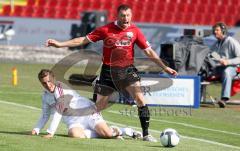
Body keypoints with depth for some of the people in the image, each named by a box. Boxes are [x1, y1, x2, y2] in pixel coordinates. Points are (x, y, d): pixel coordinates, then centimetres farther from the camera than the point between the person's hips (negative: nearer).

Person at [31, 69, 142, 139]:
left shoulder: (62, 88, -11)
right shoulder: (45, 96, 12)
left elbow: (59, 112, -18)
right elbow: (45, 116, 23)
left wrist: (50, 132, -23)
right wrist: (36, 129, 3)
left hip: (88, 113, -5)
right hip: (73, 121, 5)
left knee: (107, 133, -26)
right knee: (75, 135, -34)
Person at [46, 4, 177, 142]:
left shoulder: (135, 31, -2)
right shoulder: (106, 30, -5)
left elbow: (149, 51, 3)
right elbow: (84, 40, -1)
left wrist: (165, 67, 0)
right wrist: (60, 44, -4)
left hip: (127, 70, 0)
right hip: (108, 70, 0)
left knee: (140, 99, -17)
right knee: (99, 106, 4)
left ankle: (146, 134, -11)